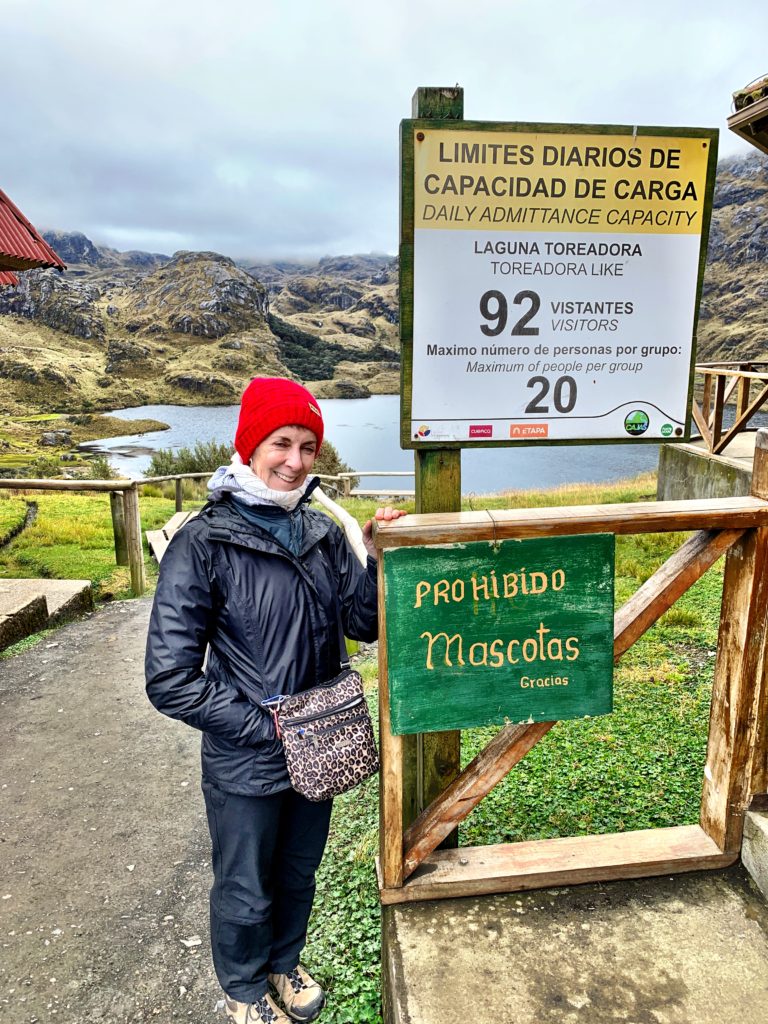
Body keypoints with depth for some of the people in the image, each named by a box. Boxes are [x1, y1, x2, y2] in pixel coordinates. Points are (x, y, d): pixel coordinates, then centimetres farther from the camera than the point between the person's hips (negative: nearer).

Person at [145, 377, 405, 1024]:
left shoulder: (323, 533, -4)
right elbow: (170, 681, -20)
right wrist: (266, 726, -19)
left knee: (299, 875, 27)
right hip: (245, 766, -4)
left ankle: (284, 964, 56)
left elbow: (364, 624, 0)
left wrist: (378, 559, -17)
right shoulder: (204, 544, -20)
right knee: (246, 892, 20)